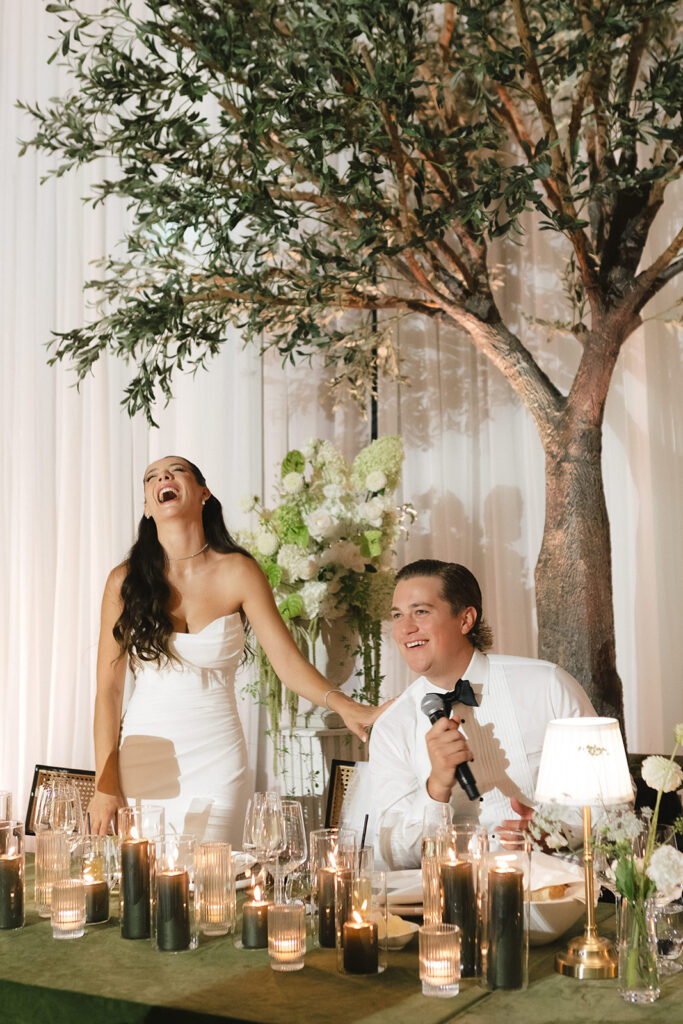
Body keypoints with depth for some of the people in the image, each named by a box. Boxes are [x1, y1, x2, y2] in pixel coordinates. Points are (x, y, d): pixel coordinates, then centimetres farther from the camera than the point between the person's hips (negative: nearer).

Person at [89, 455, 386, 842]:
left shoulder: (238, 573, -3)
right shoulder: (125, 580, -2)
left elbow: (288, 660, -7)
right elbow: (108, 689, -1)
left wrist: (344, 705, -24)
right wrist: (105, 785, -6)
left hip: (215, 758, 0)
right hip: (142, 756, 0)